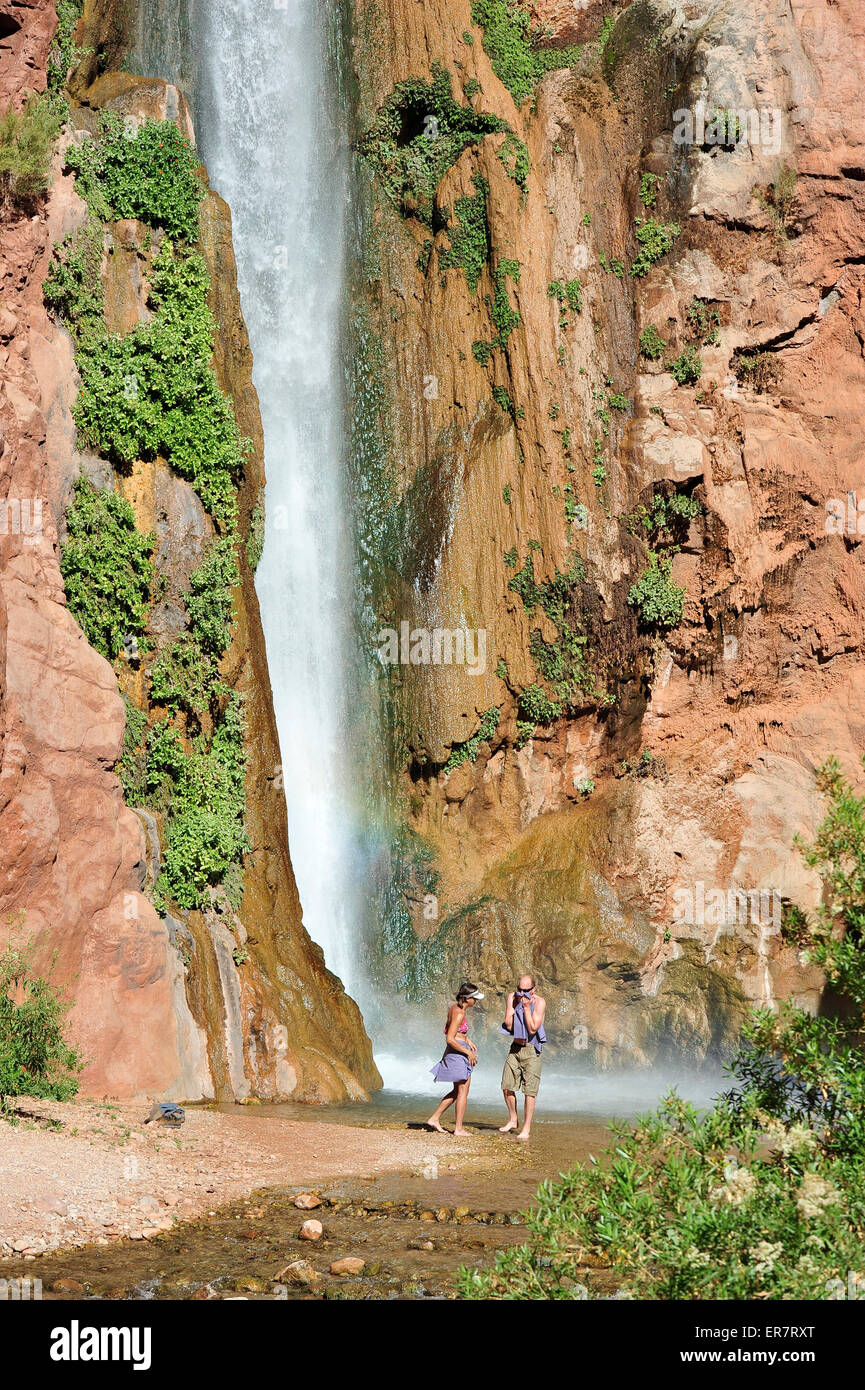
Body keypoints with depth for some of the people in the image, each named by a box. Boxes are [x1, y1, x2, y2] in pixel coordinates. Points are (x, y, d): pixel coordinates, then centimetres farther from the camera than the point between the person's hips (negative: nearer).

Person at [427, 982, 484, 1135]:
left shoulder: (454, 1007, 7)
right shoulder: (459, 1014, -21)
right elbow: (450, 1039, -24)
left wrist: (468, 1041, 21)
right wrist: (468, 1052, -17)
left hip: (452, 1053, 9)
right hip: (457, 1053, -9)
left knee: (457, 1091, 18)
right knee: (463, 1091, 1)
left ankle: (435, 1118, 19)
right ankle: (458, 1128, 5)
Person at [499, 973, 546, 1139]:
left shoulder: (539, 1002, -14)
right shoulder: (512, 997, -2)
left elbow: (533, 1029, -20)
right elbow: (509, 1025, -7)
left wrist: (526, 1007, -21)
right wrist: (516, 1004, -14)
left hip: (531, 1050, -5)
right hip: (515, 1048, 5)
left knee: (530, 1090, -7)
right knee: (507, 1086, 6)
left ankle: (526, 1128, -1)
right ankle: (513, 1120, 25)